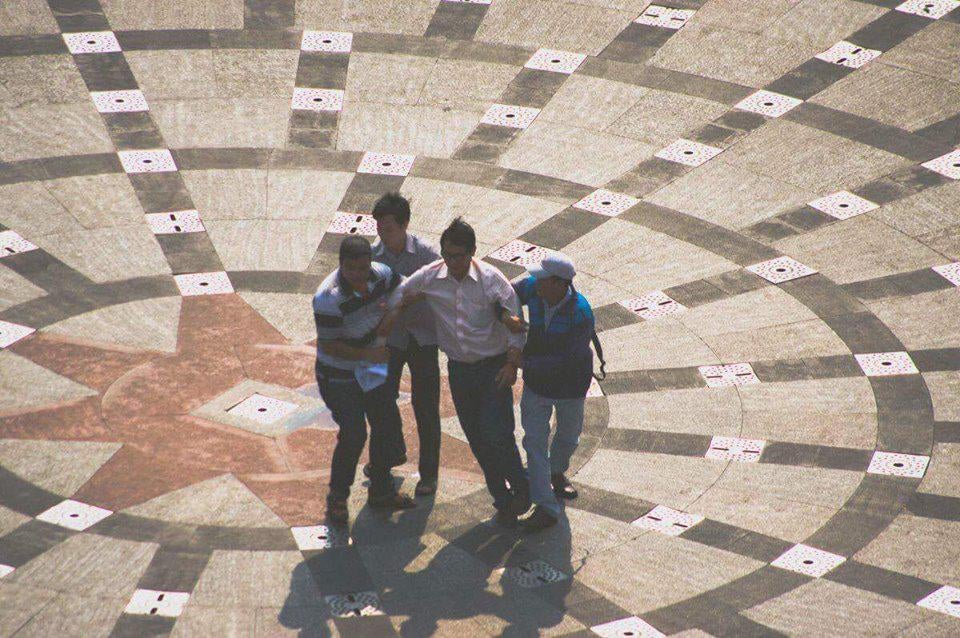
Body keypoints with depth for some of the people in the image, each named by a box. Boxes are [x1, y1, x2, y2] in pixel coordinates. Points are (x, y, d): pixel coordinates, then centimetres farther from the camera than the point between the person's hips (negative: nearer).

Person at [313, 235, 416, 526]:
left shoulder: (382, 275, -13)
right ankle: (337, 499, 9)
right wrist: (367, 354, -32)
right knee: (353, 435, -11)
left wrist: (389, 313, -14)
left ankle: (382, 491, 33)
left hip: (371, 370, 7)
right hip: (338, 375, -7)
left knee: (388, 425, 14)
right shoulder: (328, 298, -31)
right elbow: (329, 346, -25)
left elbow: (403, 299, 6)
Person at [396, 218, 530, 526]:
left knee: (497, 434, -11)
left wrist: (512, 364, -16)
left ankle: (520, 489, 13)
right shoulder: (429, 277, -7)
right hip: (459, 369, 4)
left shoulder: (491, 279, -15)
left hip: (493, 367, -4)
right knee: (477, 440, 9)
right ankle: (502, 501, 22)